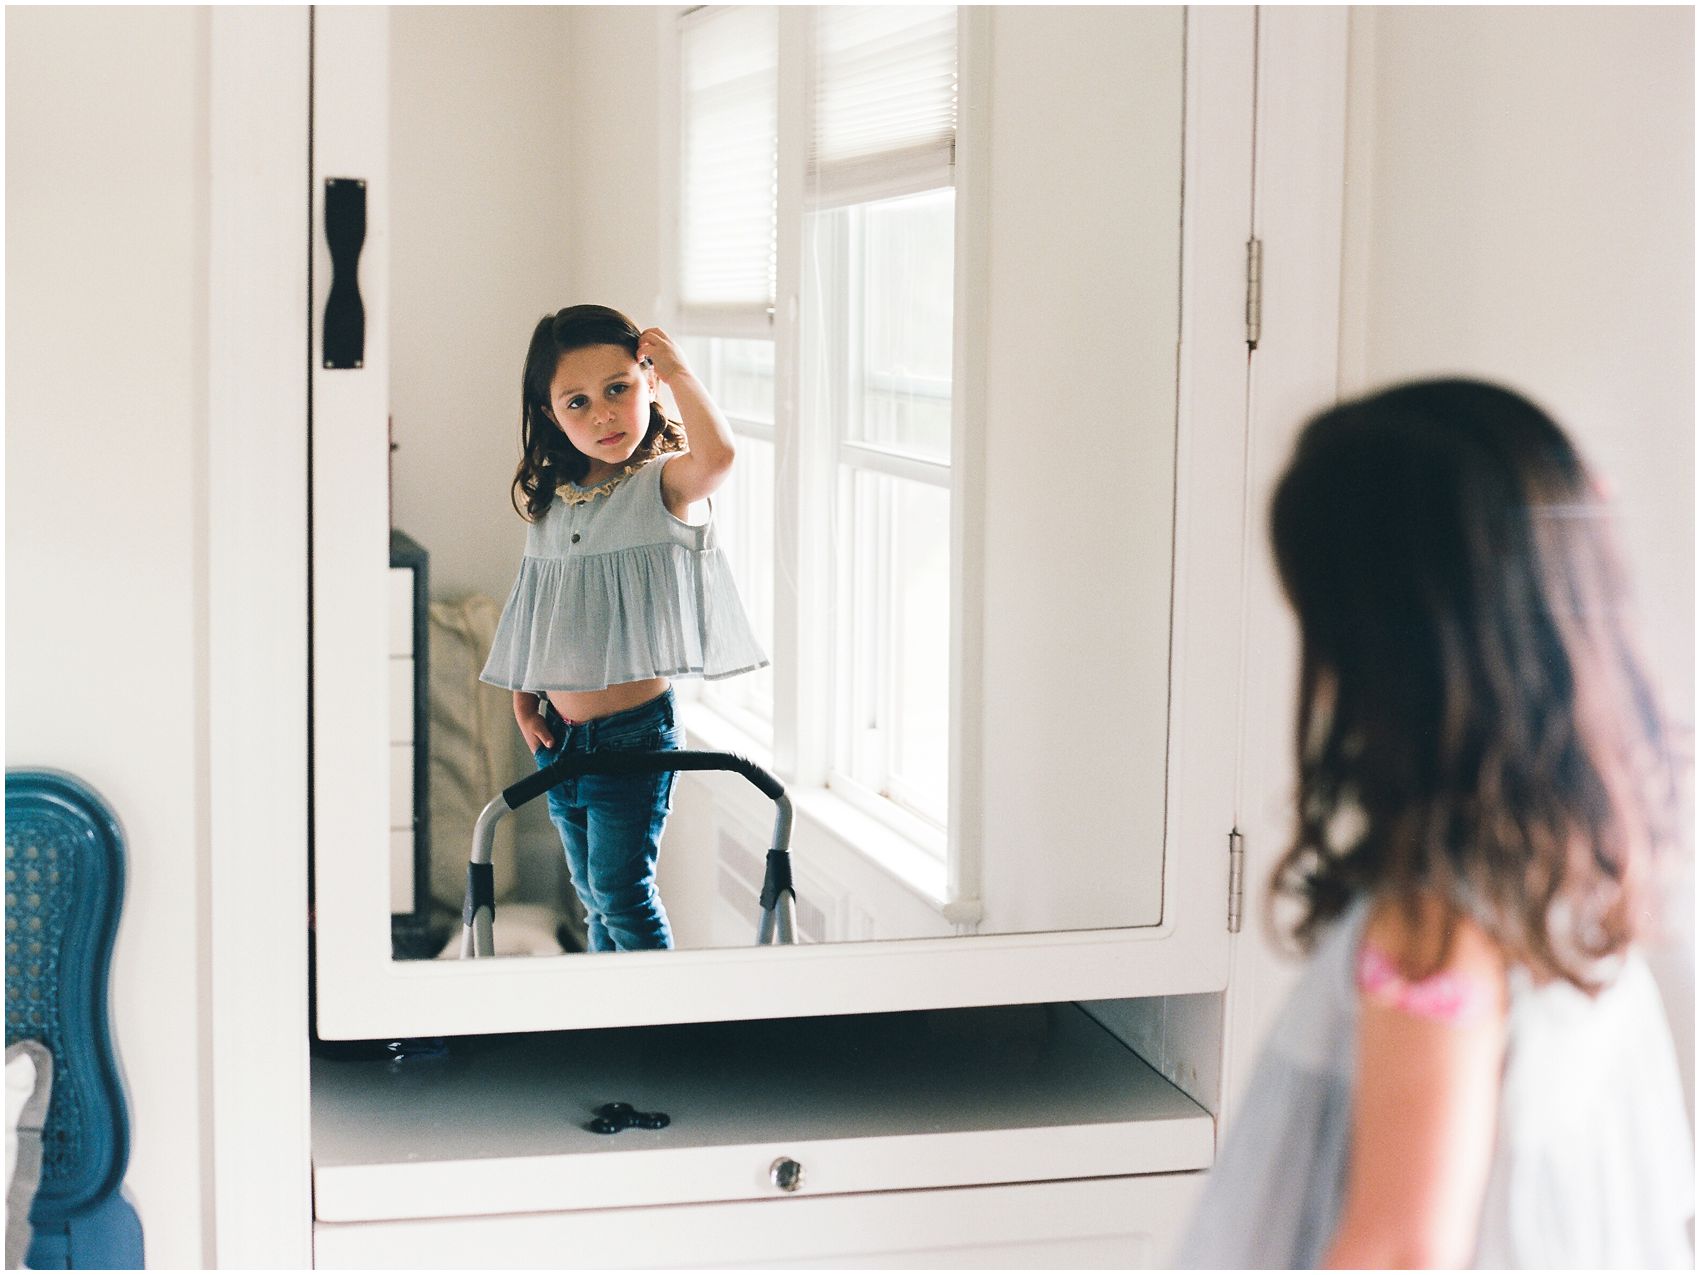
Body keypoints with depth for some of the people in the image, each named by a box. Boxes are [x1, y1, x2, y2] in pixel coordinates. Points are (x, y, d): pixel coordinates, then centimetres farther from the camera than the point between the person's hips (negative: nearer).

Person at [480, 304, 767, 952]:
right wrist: (523, 700, 10)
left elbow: (717, 453, -37)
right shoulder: (548, 498, 7)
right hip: (559, 735, 7)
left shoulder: (666, 483, -12)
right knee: (592, 894, 16)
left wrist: (677, 370, -24)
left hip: (633, 733, -6)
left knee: (620, 890, -5)